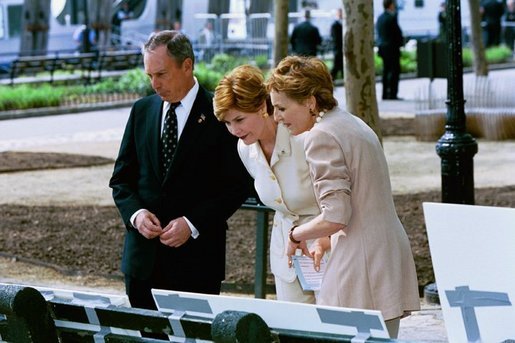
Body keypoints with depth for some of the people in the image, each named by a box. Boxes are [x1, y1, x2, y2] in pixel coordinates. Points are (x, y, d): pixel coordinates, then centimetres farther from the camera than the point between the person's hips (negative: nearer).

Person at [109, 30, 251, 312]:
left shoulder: (219, 114, -4)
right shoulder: (142, 110, 11)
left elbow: (238, 185, -5)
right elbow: (121, 177, 14)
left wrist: (193, 224, -14)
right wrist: (135, 212, -6)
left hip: (197, 257, -4)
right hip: (143, 257, 4)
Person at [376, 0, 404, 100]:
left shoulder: (379, 18, 9)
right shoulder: (391, 18, -15)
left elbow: (378, 32, 11)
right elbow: (398, 32, -13)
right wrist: (401, 42, 4)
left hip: (382, 47, 8)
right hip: (392, 47, -8)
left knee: (386, 71, 12)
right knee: (395, 71, -3)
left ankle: (385, 94, 14)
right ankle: (392, 94, -7)